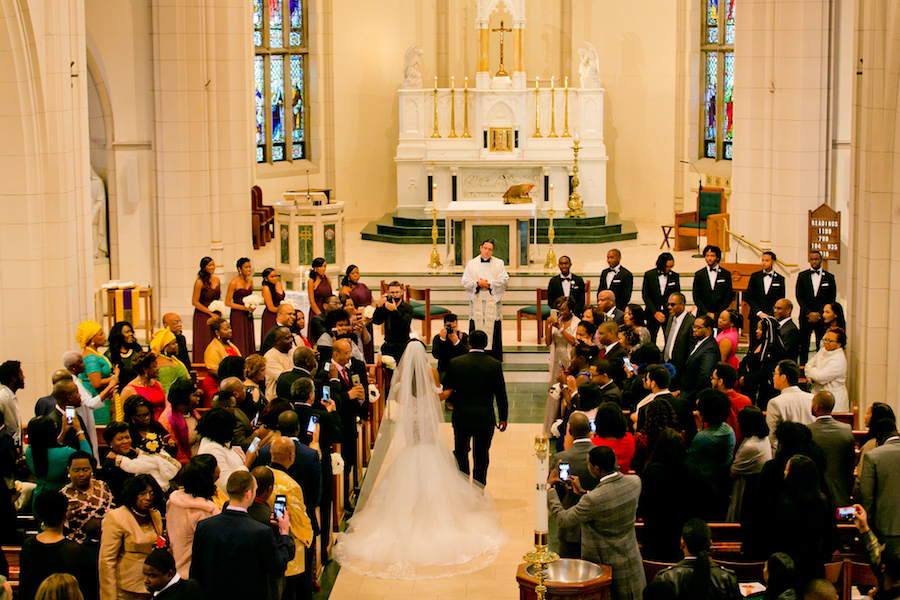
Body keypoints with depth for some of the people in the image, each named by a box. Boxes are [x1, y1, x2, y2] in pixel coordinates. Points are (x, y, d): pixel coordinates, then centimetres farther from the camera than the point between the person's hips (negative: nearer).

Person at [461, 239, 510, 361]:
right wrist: (478, 284, -14)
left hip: (493, 303, -1)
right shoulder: (471, 264, 9)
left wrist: (490, 284, -14)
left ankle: (494, 359, 2)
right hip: (477, 303, 1)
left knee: (493, 331, -3)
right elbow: (465, 282, 1)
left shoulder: (499, 264, 7)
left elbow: (504, 281, -3)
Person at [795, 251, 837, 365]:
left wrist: (819, 314, -7)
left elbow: (831, 299, 3)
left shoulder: (829, 277, 5)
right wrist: (809, 313, -8)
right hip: (806, 316, 1)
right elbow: (799, 297, 2)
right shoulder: (802, 276, 7)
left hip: (822, 317, 0)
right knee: (803, 346, -1)